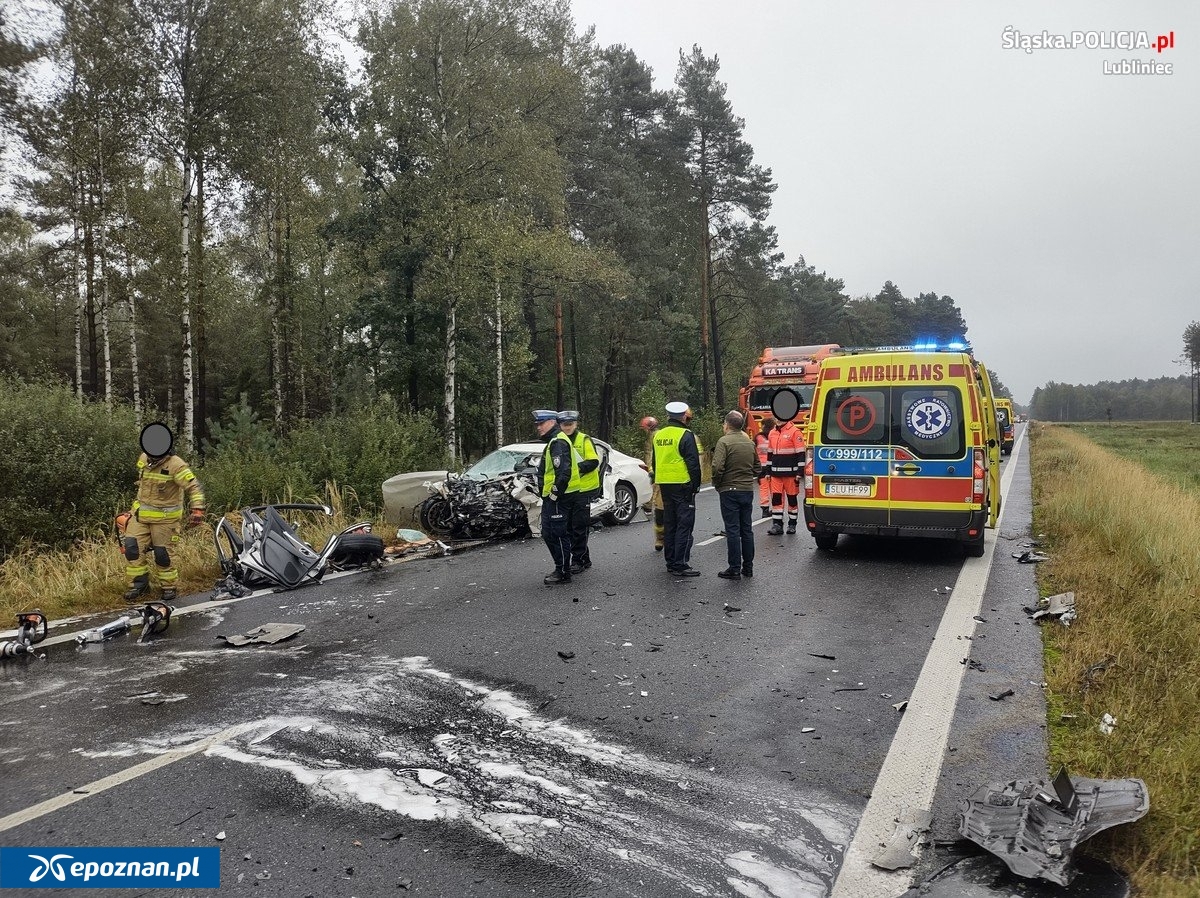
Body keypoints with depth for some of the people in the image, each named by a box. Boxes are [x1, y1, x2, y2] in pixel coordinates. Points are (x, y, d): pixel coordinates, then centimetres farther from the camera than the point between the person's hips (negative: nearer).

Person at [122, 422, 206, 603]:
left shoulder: (176, 465, -19)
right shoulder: (143, 459, 3)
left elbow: (194, 487, -22)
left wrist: (197, 509, -33)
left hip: (165, 517, -6)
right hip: (140, 513, 6)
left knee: (162, 554, 0)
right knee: (132, 547, -2)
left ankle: (170, 586, 19)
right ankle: (139, 584, 12)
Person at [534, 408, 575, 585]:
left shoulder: (558, 442, -16)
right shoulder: (553, 442, 19)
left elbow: (564, 472, -25)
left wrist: (555, 494, -19)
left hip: (555, 499, -11)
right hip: (550, 498, 11)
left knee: (557, 535, -4)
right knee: (549, 535, 16)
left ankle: (563, 572, 3)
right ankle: (561, 569, 25)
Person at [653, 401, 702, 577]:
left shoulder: (658, 435, 11)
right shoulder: (685, 435, -12)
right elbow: (693, 463, -13)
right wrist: (696, 485, -5)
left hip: (664, 485, 7)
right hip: (682, 484, -7)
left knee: (669, 524, 13)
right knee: (684, 524, -3)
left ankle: (671, 562, 18)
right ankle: (680, 565, -5)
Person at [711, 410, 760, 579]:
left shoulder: (724, 441, -12)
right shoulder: (750, 443, 10)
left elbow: (717, 467, -20)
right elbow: (758, 468, 16)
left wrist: (717, 484, -5)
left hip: (730, 491, -6)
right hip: (748, 490, 6)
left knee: (732, 531, -3)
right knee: (746, 530, 12)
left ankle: (735, 569, 0)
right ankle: (748, 567, 18)